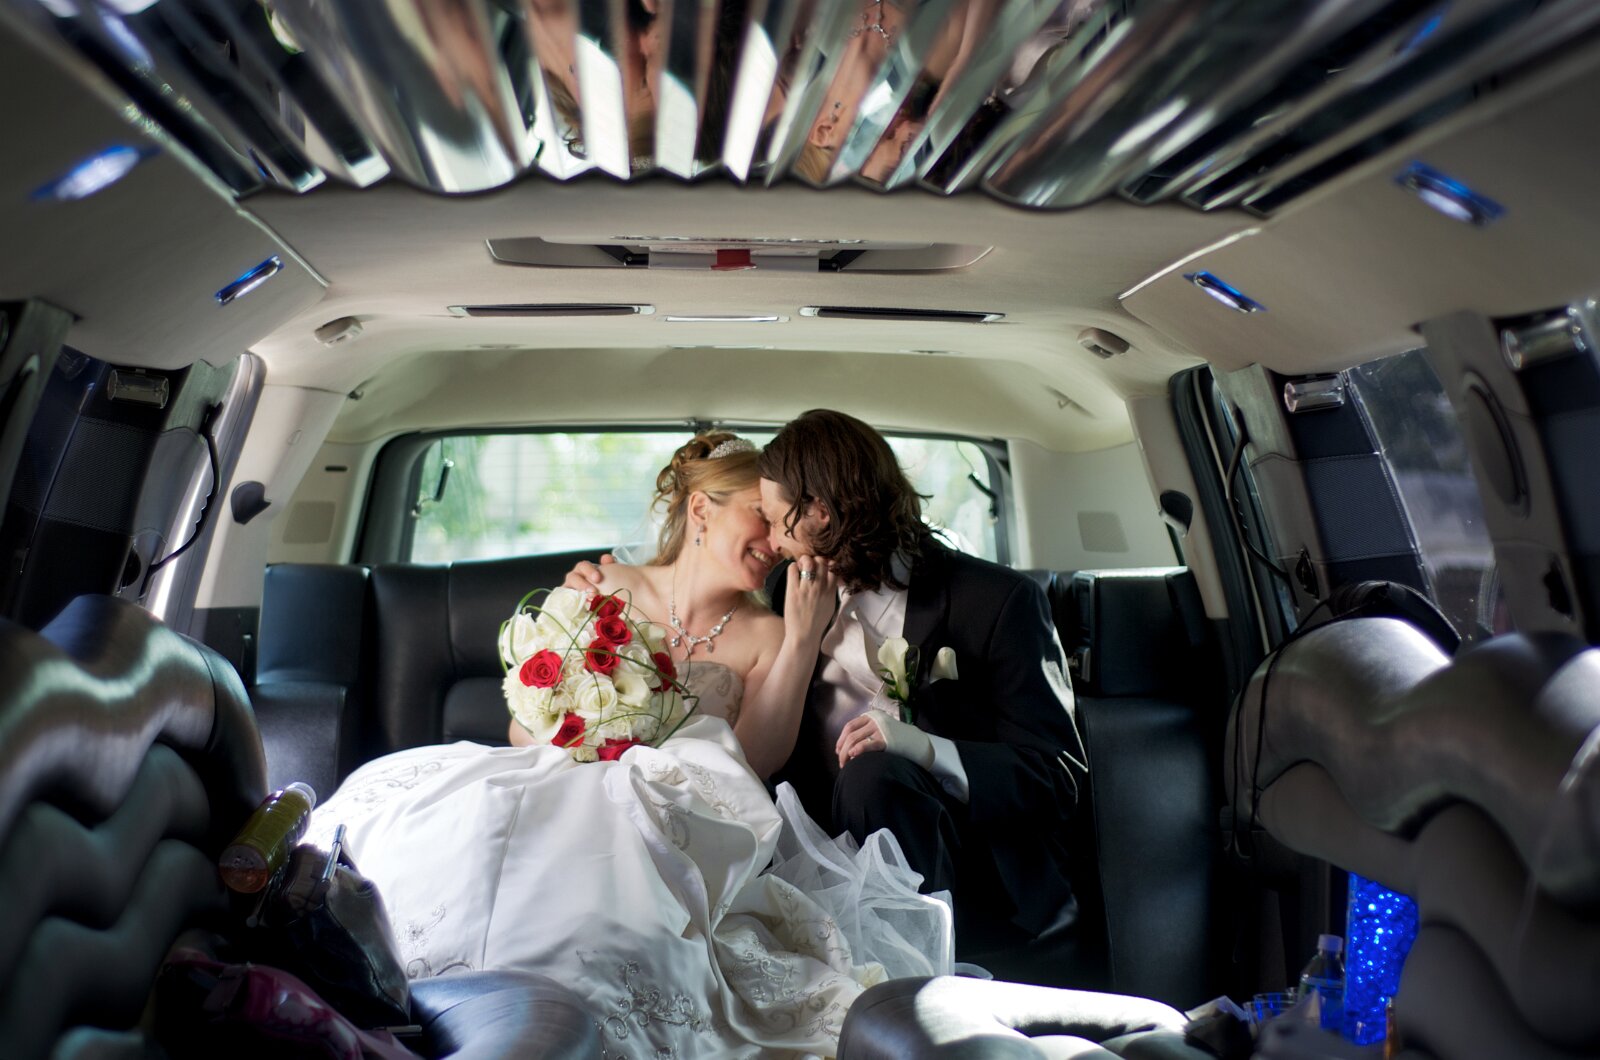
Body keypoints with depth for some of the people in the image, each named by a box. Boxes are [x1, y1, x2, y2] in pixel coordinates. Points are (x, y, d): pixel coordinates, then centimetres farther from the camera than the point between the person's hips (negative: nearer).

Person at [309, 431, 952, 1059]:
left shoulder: (764, 636, 7)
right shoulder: (606, 591, 8)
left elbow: (756, 762, -8)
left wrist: (803, 638, -11)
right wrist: (572, 743, -14)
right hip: (563, 790, 2)